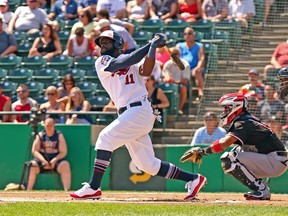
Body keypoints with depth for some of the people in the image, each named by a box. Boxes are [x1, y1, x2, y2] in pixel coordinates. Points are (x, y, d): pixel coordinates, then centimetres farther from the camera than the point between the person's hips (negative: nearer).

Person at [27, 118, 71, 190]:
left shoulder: (59, 135, 2)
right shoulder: (40, 135, 5)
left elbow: (63, 152, -2)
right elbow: (34, 151, -1)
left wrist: (54, 160, -19)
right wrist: (43, 161, -17)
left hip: (56, 159, -1)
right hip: (42, 159, 1)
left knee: (65, 165, -31)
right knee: (32, 165, -30)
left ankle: (67, 191, -36)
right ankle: (28, 191, -29)